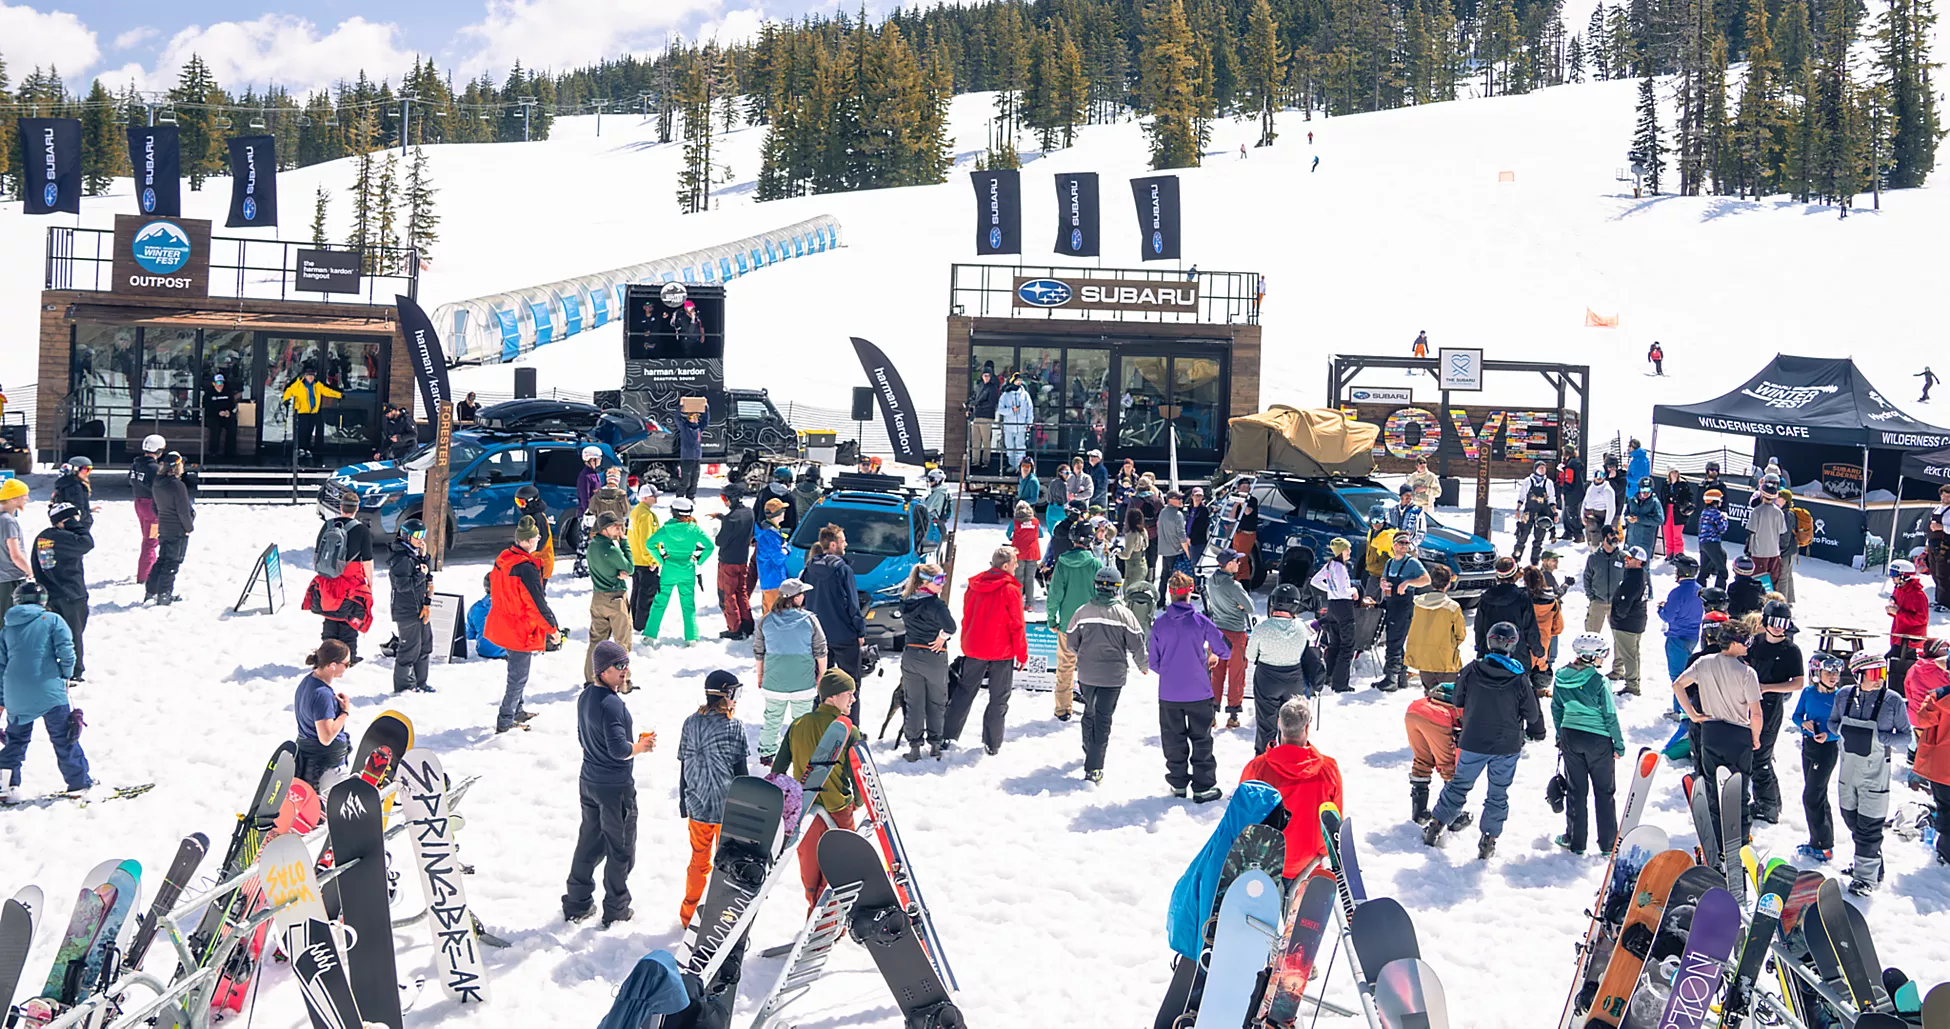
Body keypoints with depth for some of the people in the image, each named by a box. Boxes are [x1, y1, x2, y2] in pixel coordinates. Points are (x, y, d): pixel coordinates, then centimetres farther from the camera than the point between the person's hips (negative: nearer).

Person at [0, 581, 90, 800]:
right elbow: (66, 651, -10)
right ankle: (78, 782, 8)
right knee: (64, 737, 5)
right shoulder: (52, 620, 0)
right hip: (49, 691, -4)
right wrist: (66, 675, 8)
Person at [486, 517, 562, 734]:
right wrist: (553, 628, -8)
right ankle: (505, 722, 10)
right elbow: (537, 604, -22)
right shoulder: (527, 568, -26)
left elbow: (491, 585, 16)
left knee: (515, 674, 25)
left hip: (502, 624, 9)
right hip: (521, 631, -9)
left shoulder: (502, 559, 1)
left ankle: (516, 712, 39)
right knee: (518, 678, 3)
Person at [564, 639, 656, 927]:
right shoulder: (611, 704, -25)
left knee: (588, 843, 19)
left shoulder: (585, 696, 4)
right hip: (616, 787, -8)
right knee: (620, 849, 7)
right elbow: (620, 750, -28)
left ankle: (576, 904, 26)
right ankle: (616, 911, 16)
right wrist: (641, 747, -11)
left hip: (589, 781, 8)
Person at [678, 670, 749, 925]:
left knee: (699, 861, 18)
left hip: (697, 807, 4)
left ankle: (689, 915, 27)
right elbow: (741, 771, -9)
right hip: (728, 808, -4)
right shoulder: (735, 726, -13)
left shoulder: (690, 724, -1)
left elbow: (683, 767, 5)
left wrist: (684, 803, 16)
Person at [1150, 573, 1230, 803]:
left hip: (1168, 694, 1)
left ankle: (1178, 784, 21)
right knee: (1201, 740, 9)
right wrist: (1214, 656, 21)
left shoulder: (1159, 624, -6)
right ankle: (1203, 787, 10)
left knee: (1173, 741, 14)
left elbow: (1153, 661, 2)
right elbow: (1225, 650, -2)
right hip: (1198, 692, -1)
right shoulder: (1200, 621, -10)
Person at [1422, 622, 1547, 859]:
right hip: (1508, 746, -1)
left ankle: (1436, 826, 23)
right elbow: (1532, 714, -2)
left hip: (1473, 743, 1)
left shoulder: (1471, 671, -11)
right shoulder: (1520, 679, -13)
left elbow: (1458, 701, 3)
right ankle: (1488, 841, 13)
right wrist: (1534, 732, 19)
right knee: (1498, 794, 12)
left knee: (1458, 785, 17)